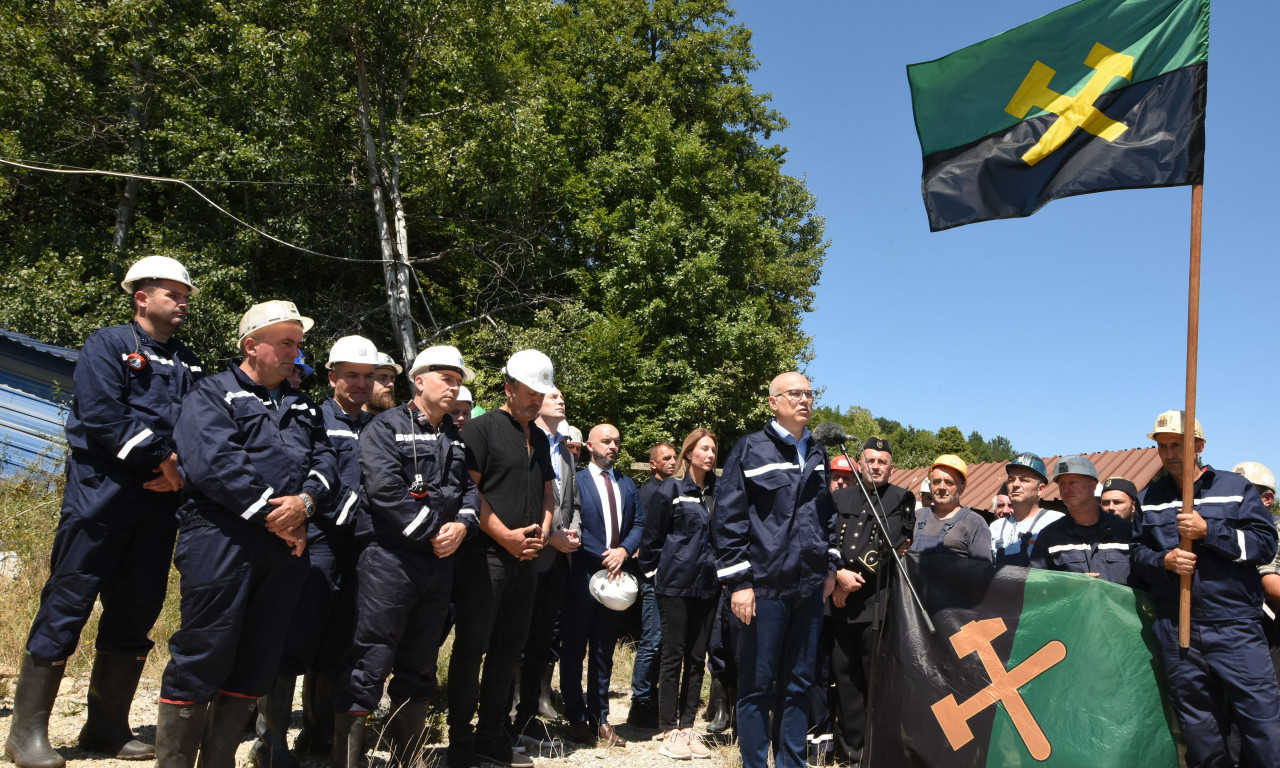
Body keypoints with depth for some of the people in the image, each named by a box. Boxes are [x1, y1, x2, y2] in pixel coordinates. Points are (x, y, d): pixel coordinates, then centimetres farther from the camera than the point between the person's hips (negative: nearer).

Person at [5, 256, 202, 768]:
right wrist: (159, 458, -13)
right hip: (101, 496, -6)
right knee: (66, 608, -2)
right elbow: (102, 417, -13)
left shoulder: (188, 363, 18)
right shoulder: (107, 345, 0)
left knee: (134, 616, 9)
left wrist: (183, 467, -9)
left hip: (159, 505, 6)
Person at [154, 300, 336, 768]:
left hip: (285, 547, 6)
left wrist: (305, 501, -10)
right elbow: (213, 463, -14)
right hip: (222, 541, -6)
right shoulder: (213, 394, 1)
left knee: (256, 660, 10)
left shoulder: (301, 407, 21)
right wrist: (272, 514, -14)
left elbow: (325, 461, 11)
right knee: (202, 655, -3)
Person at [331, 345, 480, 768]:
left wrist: (462, 524, -7)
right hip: (390, 556, -7)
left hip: (440, 560, 7)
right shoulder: (385, 427, -4)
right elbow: (384, 490, -16)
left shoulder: (458, 438, 16)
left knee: (420, 665, 14)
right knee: (370, 662, -5)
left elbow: (472, 487, 13)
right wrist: (431, 531, -14)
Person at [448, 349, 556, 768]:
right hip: (485, 556, -7)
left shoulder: (539, 438, 16)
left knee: (508, 648, 12)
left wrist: (542, 530, 3)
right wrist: (507, 536, -14)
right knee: (471, 648, 0)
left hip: (525, 559, 7)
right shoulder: (482, 428, -6)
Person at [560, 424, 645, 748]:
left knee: (604, 651, 12)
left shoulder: (627, 484, 13)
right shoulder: (576, 480, -5)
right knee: (574, 650, 5)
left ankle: (599, 717, 21)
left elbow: (639, 523, 8)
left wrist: (623, 551, -10)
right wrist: (603, 558, -13)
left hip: (615, 575, 5)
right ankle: (576, 718, 17)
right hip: (583, 575, -5)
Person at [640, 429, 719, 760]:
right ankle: (669, 732, 9)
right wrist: (654, 572, 0)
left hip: (707, 585, 5)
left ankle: (687, 727, 18)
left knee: (697, 658, 8)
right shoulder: (671, 489, -6)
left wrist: (720, 574, 9)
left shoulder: (716, 491, 8)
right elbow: (652, 535, -3)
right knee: (673, 657, 1)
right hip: (676, 584, -5)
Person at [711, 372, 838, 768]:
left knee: (798, 684, 13)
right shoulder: (751, 449, -4)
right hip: (766, 587, -5)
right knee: (758, 685, 3)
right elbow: (728, 518, -8)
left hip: (810, 587, 6)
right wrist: (738, 581, -12)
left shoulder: (817, 454, 14)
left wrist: (831, 566, 15)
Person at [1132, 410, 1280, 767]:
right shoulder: (1150, 498, 14)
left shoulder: (1235, 487, 6)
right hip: (1174, 628, 3)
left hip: (1234, 626, -2)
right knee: (1198, 724, 10)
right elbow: (1137, 551, 13)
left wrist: (1208, 531, -13)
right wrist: (1164, 561, -8)